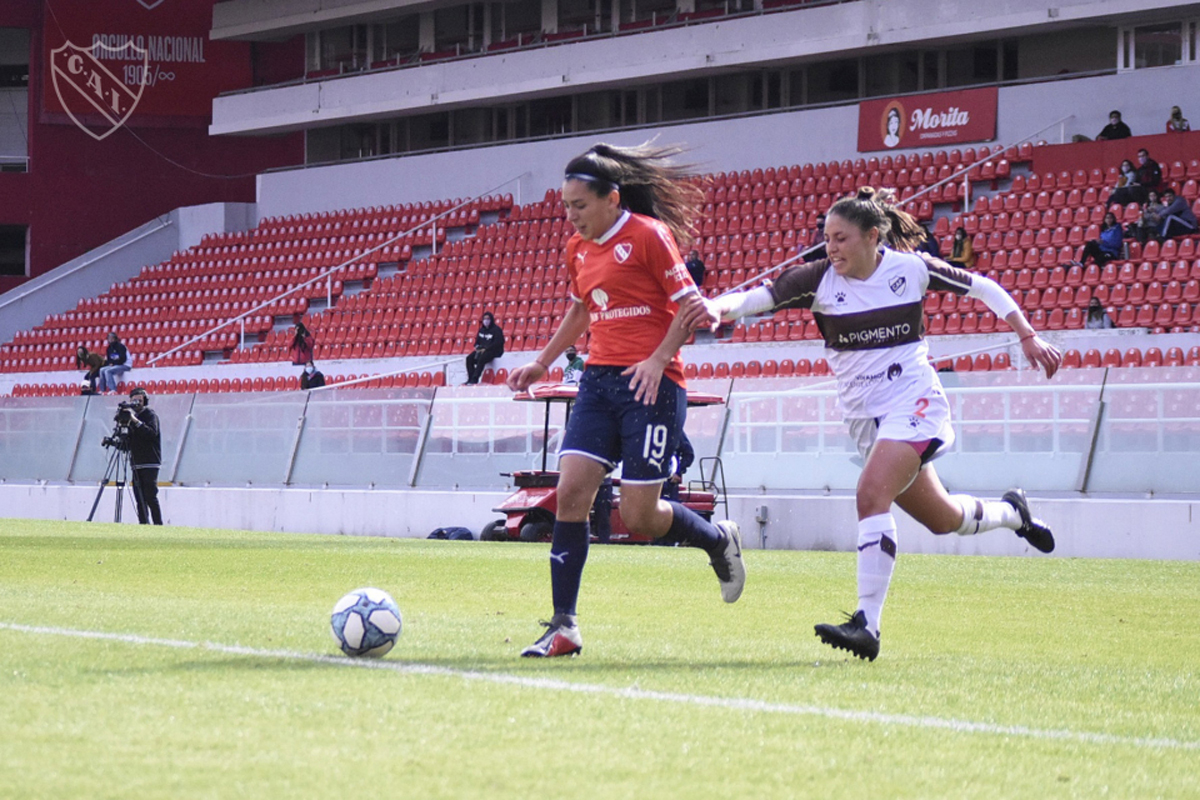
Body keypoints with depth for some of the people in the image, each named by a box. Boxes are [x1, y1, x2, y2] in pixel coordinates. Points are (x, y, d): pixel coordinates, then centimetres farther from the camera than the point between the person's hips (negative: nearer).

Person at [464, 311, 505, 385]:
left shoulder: (496, 329, -6)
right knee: (469, 358, -15)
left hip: (493, 351, -7)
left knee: (481, 359, -35)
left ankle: (474, 379, -36)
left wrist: (485, 349, -20)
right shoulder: (481, 330, 15)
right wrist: (477, 347, -1)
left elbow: (497, 343, -15)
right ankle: (470, 379, -16)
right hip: (481, 350, 7)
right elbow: (477, 340, 23)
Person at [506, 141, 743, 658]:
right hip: (599, 379, 7)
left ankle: (719, 541, 24)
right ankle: (563, 627, -7)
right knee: (571, 492, -9)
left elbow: (690, 305, -9)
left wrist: (657, 360, -18)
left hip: (651, 385, -7)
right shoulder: (578, 248, 13)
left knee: (639, 516, -7)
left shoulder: (649, 235, -9)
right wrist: (542, 363, 24)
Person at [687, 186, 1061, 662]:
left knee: (872, 495, -26)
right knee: (942, 519, 14)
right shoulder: (819, 280, -4)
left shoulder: (911, 269, -7)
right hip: (863, 415, 4)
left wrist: (1028, 336, 5)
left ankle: (867, 625, -28)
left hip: (912, 399, -4)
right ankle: (1012, 512, 48)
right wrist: (719, 307, -39)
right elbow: (760, 297, -18)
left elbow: (981, 288, 6)